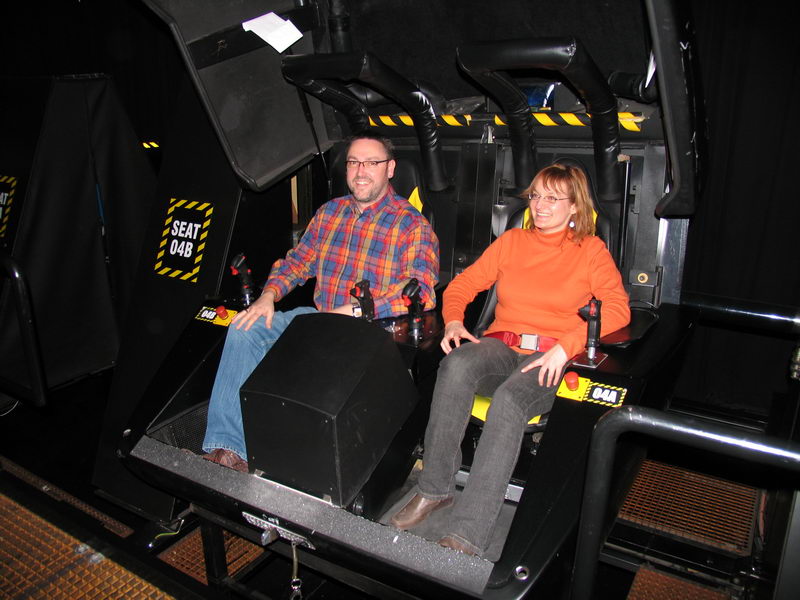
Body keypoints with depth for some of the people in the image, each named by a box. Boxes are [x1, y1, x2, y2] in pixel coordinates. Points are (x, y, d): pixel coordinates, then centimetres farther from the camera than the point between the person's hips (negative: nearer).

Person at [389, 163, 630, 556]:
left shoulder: (591, 250, 11)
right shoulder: (511, 241, 21)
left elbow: (618, 308, -3)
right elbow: (463, 283, 18)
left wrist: (566, 346, -18)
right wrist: (453, 321, -4)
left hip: (551, 361, -3)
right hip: (500, 347, 3)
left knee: (510, 399, -37)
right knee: (457, 364, -34)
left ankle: (466, 536, -39)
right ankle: (434, 489, -25)